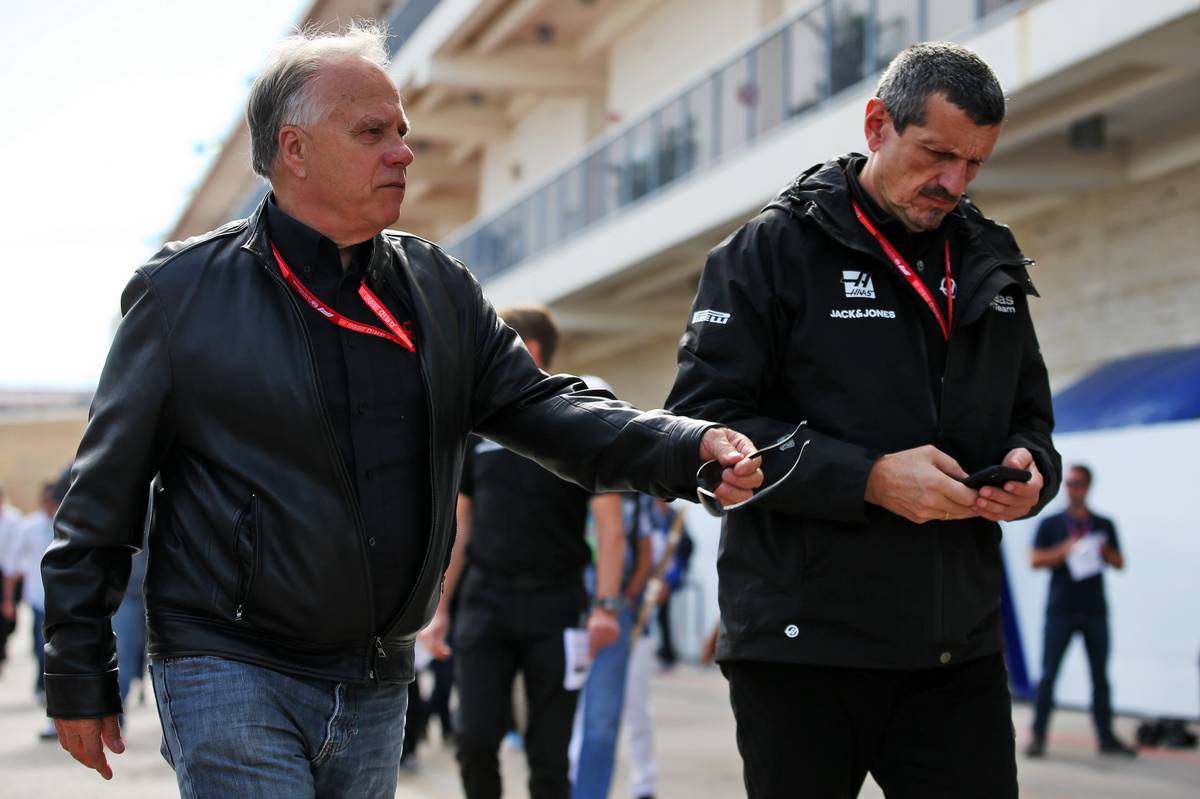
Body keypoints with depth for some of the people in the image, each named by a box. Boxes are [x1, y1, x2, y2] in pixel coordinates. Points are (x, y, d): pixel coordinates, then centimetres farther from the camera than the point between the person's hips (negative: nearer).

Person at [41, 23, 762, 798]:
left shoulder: (438, 289, 8)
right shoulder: (183, 290, -5)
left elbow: (540, 408, 1)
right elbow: (104, 496, -2)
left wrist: (690, 446, -17)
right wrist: (78, 676, -2)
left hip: (377, 688, 5)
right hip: (230, 673, -5)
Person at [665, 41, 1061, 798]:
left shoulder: (990, 264, 13)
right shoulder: (774, 250, -2)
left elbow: (1029, 412, 21)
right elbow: (703, 419, -9)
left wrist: (1030, 467, -4)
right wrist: (868, 478, -18)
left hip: (960, 649, 4)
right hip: (804, 649, -4)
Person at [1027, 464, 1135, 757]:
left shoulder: (1104, 525, 12)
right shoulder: (1050, 524, 6)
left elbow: (1119, 563, 12)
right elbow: (1035, 559, -2)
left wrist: (1104, 551, -9)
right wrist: (1064, 550, -16)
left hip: (1094, 610, 2)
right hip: (1060, 610, -2)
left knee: (1100, 675, 5)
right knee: (1049, 674, -4)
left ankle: (1106, 737, 10)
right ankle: (1038, 735, 0)